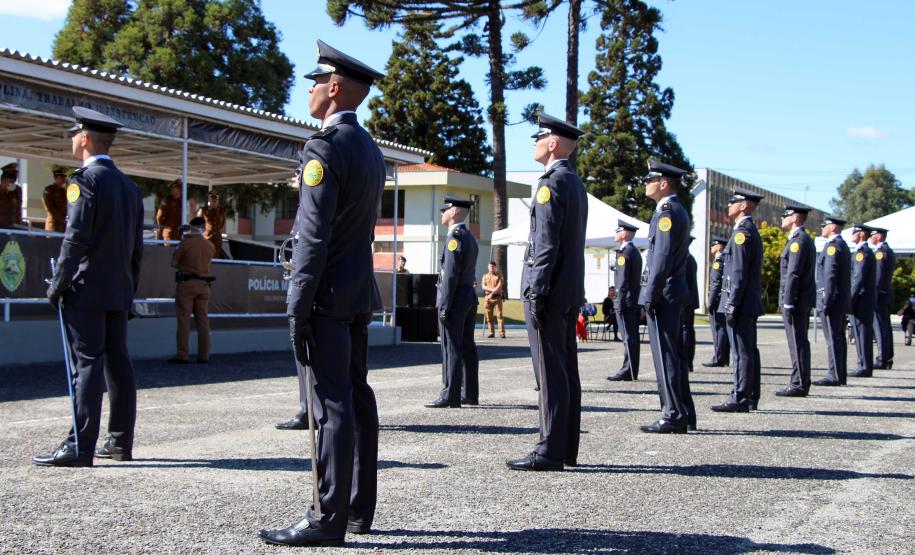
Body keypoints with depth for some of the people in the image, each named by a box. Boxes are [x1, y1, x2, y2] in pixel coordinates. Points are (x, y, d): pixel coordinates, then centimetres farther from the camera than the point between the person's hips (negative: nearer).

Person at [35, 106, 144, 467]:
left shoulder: (85, 179, -9)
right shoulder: (129, 186, 15)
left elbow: (76, 238, -16)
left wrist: (58, 285, -11)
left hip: (87, 289, -7)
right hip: (119, 292, 7)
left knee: (87, 364, -9)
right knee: (118, 363, 9)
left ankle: (80, 446, -9)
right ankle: (121, 442, 14)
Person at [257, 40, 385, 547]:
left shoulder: (325, 146, -13)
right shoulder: (370, 149, 16)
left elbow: (313, 234, -19)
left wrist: (298, 305, -17)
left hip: (329, 294, -9)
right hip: (360, 292, 9)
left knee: (332, 403, -8)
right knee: (357, 398, 11)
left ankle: (329, 519, -4)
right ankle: (359, 510, 18)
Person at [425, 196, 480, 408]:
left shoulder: (455, 237, -14)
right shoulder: (470, 237, 16)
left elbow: (451, 274, -19)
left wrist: (444, 306, -19)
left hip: (455, 298, -10)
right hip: (469, 297, 10)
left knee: (451, 347, -8)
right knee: (467, 347, 11)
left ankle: (450, 396, -7)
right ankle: (470, 394, 16)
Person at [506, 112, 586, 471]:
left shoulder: (551, 183, -12)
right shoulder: (575, 183, 18)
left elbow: (547, 244, -19)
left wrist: (535, 293, -19)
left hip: (549, 292, -10)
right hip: (570, 292, 10)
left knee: (551, 373, -8)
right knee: (566, 372, 10)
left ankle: (550, 452, -5)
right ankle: (566, 450, 16)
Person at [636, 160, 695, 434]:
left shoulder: (667, 213, -13)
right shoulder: (677, 211, 18)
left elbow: (662, 259, -20)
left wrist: (649, 297, -18)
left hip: (663, 295, -10)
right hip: (675, 294, 10)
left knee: (666, 356, -7)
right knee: (674, 355, 13)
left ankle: (674, 416, -4)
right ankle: (684, 414, 18)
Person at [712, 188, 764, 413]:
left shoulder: (742, 232, -13)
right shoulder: (751, 230, 18)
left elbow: (739, 272, -19)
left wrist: (732, 305, -20)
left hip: (741, 302, -10)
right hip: (750, 303, 10)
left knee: (741, 352, -9)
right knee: (749, 351, 12)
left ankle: (740, 399, -8)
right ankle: (751, 398, 16)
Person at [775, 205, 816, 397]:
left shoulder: (798, 240, -14)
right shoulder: (803, 239, 19)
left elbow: (793, 274, -20)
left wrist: (788, 303, -21)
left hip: (795, 301, -10)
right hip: (803, 301, 10)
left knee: (797, 343, -7)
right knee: (800, 343, 12)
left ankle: (799, 385, -5)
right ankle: (801, 383, 16)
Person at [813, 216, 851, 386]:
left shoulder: (833, 246, -14)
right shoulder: (842, 245, 19)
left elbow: (830, 275, -20)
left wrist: (825, 301, -21)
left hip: (832, 299, -10)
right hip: (842, 300, 10)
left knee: (833, 338, -9)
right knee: (839, 337, 12)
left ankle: (834, 375, -9)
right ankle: (840, 374, 16)